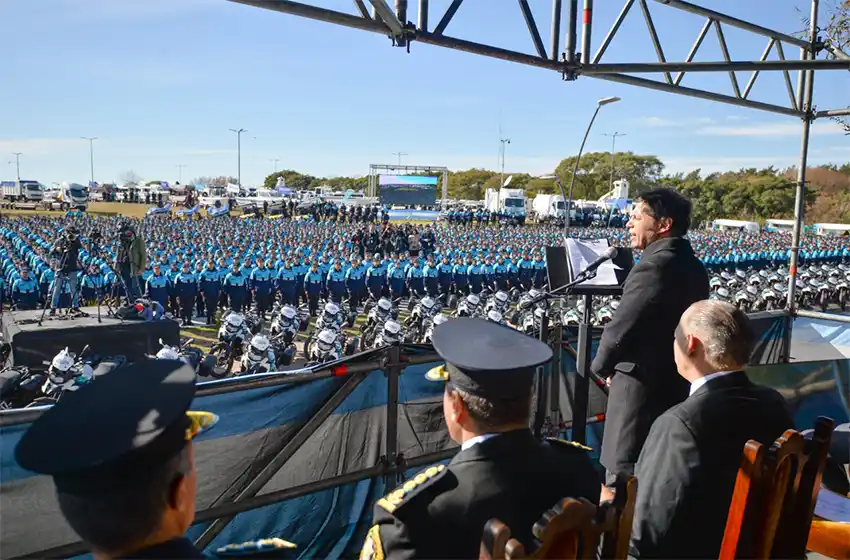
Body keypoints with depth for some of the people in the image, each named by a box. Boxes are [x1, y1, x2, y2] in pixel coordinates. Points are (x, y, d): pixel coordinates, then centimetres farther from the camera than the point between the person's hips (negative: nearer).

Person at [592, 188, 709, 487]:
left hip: (642, 384, -9)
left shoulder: (653, 266, -20)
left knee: (623, 476, 1)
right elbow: (674, 323, 12)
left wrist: (602, 366, 1)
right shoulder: (693, 266, 9)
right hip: (677, 383, 9)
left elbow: (620, 328, -18)